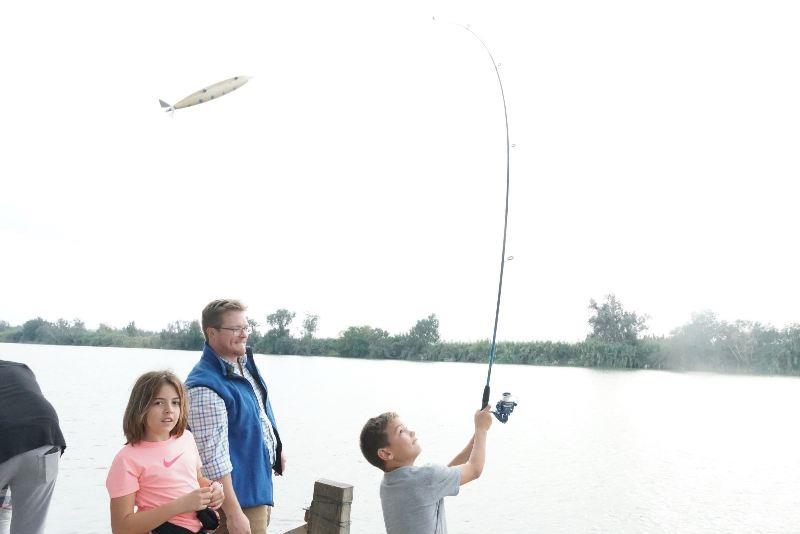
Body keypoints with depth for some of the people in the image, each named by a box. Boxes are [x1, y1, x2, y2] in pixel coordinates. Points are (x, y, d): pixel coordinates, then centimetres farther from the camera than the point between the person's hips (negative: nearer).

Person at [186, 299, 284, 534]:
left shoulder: (244, 361, 2)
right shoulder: (205, 388, -26)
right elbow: (214, 458, -27)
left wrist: (276, 449, 23)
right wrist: (234, 514, -25)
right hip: (241, 496, -9)